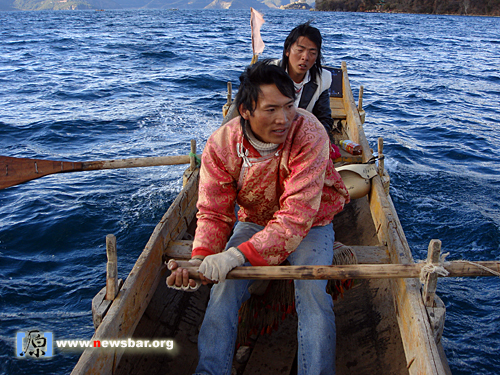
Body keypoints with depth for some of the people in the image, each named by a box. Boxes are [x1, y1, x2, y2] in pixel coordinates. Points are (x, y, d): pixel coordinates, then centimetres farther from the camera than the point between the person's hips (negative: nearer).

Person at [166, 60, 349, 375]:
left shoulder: (309, 133, -29)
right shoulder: (221, 143, -19)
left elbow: (296, 216, -34)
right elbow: (214, 213, -14)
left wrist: (238, 255, -44)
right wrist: (200, 258, -34)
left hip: (310, 223, -2)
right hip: (253, 222, 2)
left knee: (312, 290, -25)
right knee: (224, 285, -18)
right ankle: (209, 374, -4)